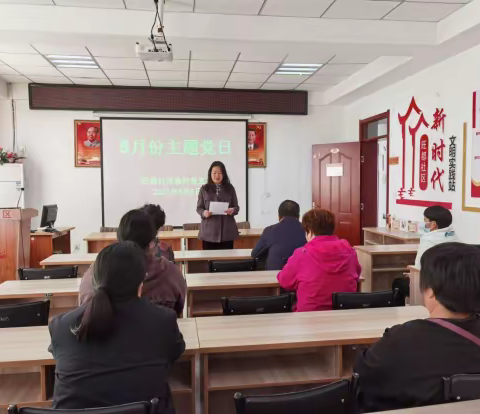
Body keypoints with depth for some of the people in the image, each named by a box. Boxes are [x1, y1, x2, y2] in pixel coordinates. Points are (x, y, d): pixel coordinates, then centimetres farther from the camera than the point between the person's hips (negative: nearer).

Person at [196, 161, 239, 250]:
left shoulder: (230, 188, 6)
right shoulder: (204, 189, 4)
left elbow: (236, 207, 8)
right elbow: (199, 208, 6)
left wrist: (233, 210, -15)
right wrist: (204, 213, -16)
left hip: (227, 231, 1)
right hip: (209, 232, -1)